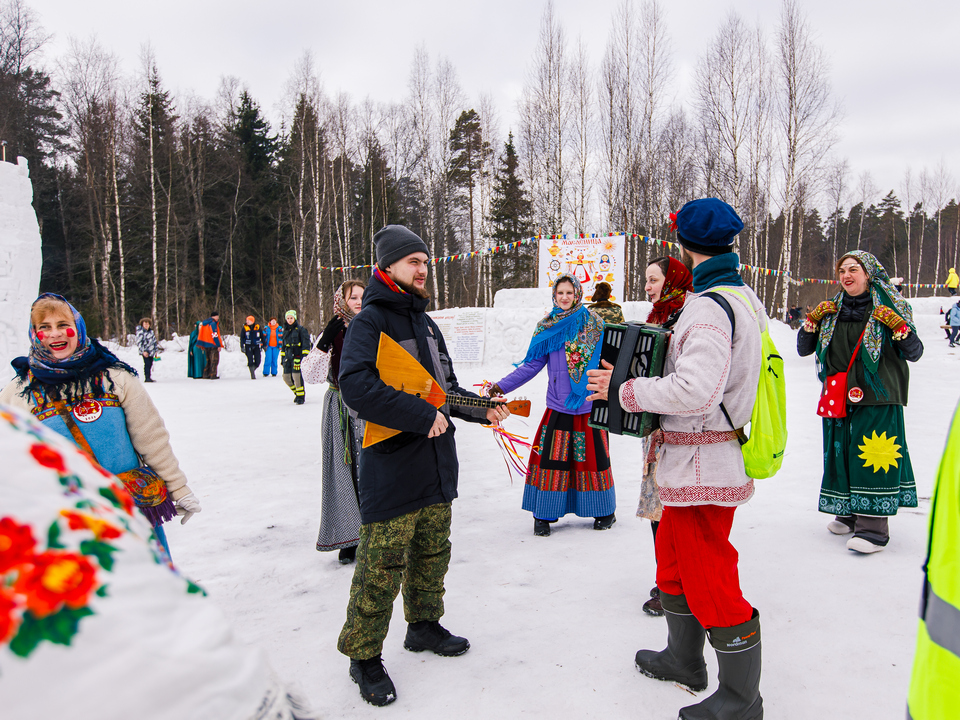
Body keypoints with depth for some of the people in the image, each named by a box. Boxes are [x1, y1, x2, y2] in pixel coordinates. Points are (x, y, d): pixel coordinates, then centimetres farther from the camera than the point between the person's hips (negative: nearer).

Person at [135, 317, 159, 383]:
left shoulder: (151, 332, 14)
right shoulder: (140, 332, -6)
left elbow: (154, 341, 21)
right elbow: (139, 342, -11)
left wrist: (156, 350, 19)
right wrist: (143, 351, -19)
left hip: (151, 352, 6)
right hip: (145, 352, -6)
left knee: (150, 364, 8)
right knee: (147, 364, -13)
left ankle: (148, 377, 16)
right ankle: (147, 378, -12)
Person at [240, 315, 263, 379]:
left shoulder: (258, 327, 2)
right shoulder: (244, 328, 1)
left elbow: (262, 336, 13)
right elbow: (242, 338, 5)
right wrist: (242, 346, -3)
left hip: (256, 346, 1)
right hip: (248, 346, -1)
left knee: (257, 361, -5)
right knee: (250, 361, -9)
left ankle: (253, 369, 24)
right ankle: (252, 374, 0)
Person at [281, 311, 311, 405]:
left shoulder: (301, 329, -2)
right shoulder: (285, 330, 17)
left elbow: (306, 344, -5)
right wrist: (282, 358, 21)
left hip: (297, 356, -6)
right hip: (288, 357, 6)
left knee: (297, 376, -13)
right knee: (286, 377, 2)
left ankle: (301, 396, 0)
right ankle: (297, 393, 22)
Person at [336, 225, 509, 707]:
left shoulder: (425, 322, 17)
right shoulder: (370, 320, -10)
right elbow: (356, 386, -26)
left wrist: (481, 410, 8)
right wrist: (423, 416, -25)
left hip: (437, 465, 8)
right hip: (391, 469, -8)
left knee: (432, 555, 20)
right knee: (381, 567, -2)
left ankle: (424, 625, 39)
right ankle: (363, 656, 15)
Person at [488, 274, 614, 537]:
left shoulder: (593, 324, 1)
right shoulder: (547, 327, 6)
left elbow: (605, 362, 4)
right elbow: (532, 364, 5)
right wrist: (503, 386, -3)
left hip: (589, 405, -1)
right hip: (558, 407, 2)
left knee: (592, 456, 7)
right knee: (550, 457, 1)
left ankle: (605, 511, 26)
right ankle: (544, 514, 15)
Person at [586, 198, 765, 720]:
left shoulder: (708, 306, -21)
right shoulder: (742, 296, 11)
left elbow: (696, 391, -30)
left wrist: (625, 390, -19)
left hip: (702, 464, -10)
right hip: (702, 460, 10)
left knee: (709, 578, 2)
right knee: (674, 556, 23)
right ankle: (683, 660, 40)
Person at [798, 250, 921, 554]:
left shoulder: (890, 308, 1)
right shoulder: (831, 310, 12)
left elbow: (914, 353, -1)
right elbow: (803, 349, 13)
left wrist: (899, 327, -18)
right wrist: (812, 320, -2)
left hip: (878, 398, -5)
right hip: (839, 398, 5)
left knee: (873, 455, -11)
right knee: (841, 451, 8)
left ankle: (873, 524, -7)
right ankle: (850, 513, 24)